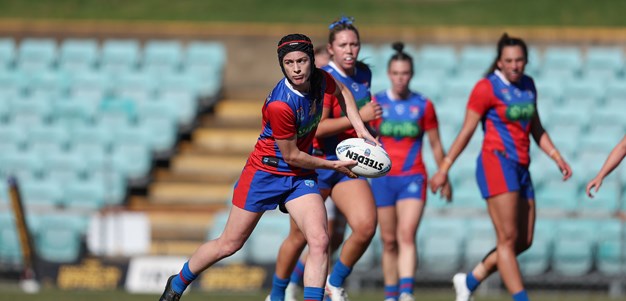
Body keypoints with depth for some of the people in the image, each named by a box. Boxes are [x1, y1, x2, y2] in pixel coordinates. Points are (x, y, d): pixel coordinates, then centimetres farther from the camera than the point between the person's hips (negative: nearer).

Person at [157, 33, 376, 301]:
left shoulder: (319, 79, -10)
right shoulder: (280, 105, -30)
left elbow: (342, 91, 17)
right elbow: (291, 156, -19)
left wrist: (359, 127, 7)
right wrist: (333, 165, -7)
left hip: (301, 176, 5)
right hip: (266, 170, -5)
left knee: (319, 241, -16)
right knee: (229, 245, 6)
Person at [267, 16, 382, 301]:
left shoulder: (364, 74, 6)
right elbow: (317, 128, -27)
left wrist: (367, 135, 15)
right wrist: (358, 117, -28)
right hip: (315, 165, -5)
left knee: (366, 227, -16)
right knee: (300, 237, 5)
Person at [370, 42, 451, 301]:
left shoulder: (423, 105, 3)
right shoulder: (376, 103, 3)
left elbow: (436, 145, 12)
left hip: (413, 179, -1)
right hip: (383, 179, 1)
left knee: (407, 236, -17)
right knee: (389, 241, 5)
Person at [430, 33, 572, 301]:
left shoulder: (527, 85, 14)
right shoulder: (487, 88, -6)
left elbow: (536, 129, 23)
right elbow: (466, 131, -4)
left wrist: (557, 157, 10)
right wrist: (443, 170, -4)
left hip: (520, 168, 8)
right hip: (496, 163, -8)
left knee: (524, 241, 6)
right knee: (508, 239, -12)